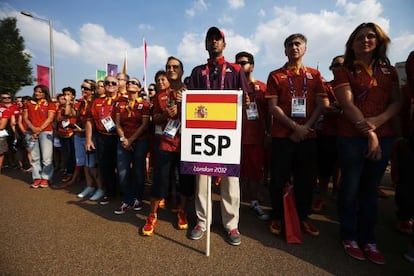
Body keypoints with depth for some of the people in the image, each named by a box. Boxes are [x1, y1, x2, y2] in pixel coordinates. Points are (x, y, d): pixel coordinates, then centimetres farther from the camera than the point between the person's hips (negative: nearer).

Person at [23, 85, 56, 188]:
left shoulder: (50, 104, 6)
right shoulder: (29, 104, 18)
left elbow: (50, 118, -4)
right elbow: (25, 118, 9)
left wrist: (40, 129, -11)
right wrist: (33, 128, -9)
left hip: (46, 132, -4)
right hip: (31, 132, 4)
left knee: (46, 157, -7)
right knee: (34, 156, 4)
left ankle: (45, 178, 0)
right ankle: (37, 177, 9)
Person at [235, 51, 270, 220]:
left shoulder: (262, 87, 7)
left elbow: (267, 112, 10)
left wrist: (268, 134, 8)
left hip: (257, 136, 2)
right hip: (236, 136, -2)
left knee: (257, 171, 10)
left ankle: (254, 202, 26)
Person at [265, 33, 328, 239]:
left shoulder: (314, 75, 13)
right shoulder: (275, 75, 5)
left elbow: (321, 105, 6)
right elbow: (273, 107, -4)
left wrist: (306, 128, -9)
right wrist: (295, 127, -13)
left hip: (308, 135, 3)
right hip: (282, 135, -2)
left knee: (306, 178, 9)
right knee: (279, 178, 2)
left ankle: (303, 217, 28)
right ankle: (277, 217, 20)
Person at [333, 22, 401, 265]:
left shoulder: (389, 71, 15)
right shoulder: (344, 71, 2)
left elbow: (397, 103, 6)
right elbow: (348, 105, -9)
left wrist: (376, 122, -12)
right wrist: (369, 133, -15)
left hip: (384, 137, 4)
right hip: (352, 138, -4)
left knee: (370, 190, 11)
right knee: (350, 189, 3)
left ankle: (369, 240, 25)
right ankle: (349, 237, 20)